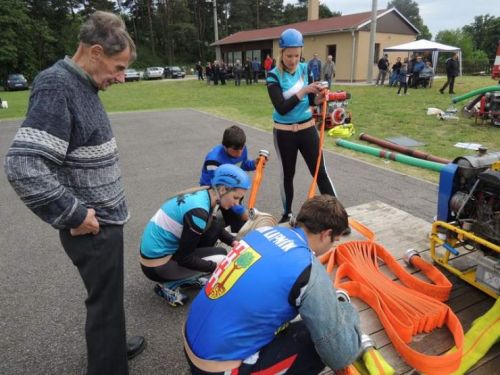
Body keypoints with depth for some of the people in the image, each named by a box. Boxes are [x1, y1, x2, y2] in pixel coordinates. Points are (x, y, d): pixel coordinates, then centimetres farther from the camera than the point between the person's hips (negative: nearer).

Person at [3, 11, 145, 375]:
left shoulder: (83, 85, 8)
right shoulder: (57, 88, -20)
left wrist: (94, 205, 15)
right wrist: (74, 214, -21)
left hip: (106, 218, 9)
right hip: (94, 226, -9)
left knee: (109, 296, 25)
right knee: (105, 302, 7)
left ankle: (111, 346, 47)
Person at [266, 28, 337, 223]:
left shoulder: (305, 69, 0)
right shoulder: (274, 76, -12)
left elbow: (310, 101, 3)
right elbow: (281, 108, -22)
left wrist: (319, 97, -18)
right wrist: (303, 91, -29)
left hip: (308, 129, 3)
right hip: (284, 133, -2)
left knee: (320, 172, 5)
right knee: (287, 173, 12)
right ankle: (287, 213, 30)